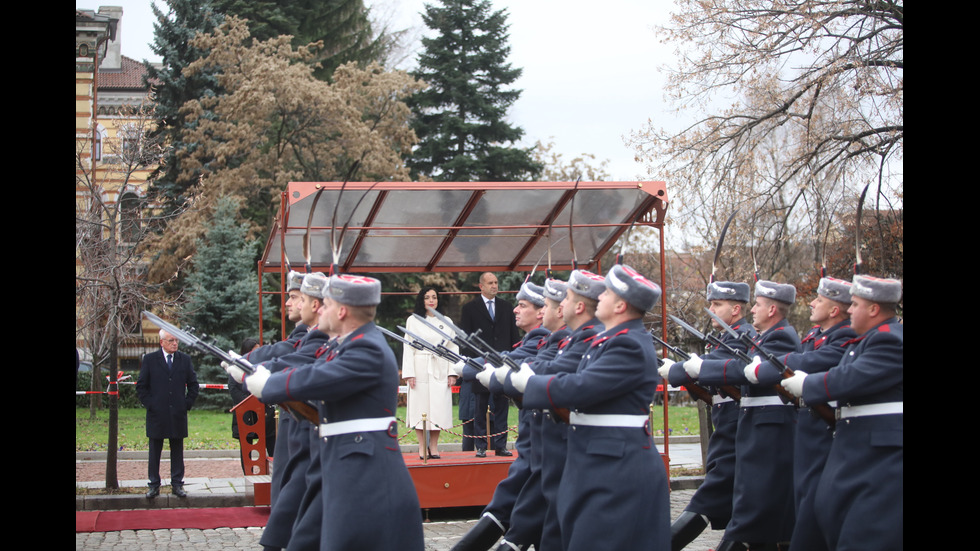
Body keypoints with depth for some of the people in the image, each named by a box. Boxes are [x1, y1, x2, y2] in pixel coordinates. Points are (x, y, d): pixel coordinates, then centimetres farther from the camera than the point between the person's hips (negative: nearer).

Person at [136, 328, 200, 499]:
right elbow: (141, 386, 4)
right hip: (157, 414, -1)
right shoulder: (150, 360, 2)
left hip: (178, 414, 1)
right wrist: (149, 404, -5)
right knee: (154, 452, 4)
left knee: (177, 451, 6)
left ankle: (177, 484, 12)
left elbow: (193, 385, 12)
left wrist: (187, 404, 3)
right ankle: (154, 485, 9)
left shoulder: (185, 359, 7)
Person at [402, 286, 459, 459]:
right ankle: (422, 446, 3)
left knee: (439, 405, -2)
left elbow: (453, 348, 10)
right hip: (420, 370, -2)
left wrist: (452, 373, 0)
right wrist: (409, 373, -8)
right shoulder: (413, 321, 5)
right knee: (420, 406, -3)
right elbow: (408, 348, 1)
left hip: (440, 371, 2)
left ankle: (434, 446, 4)